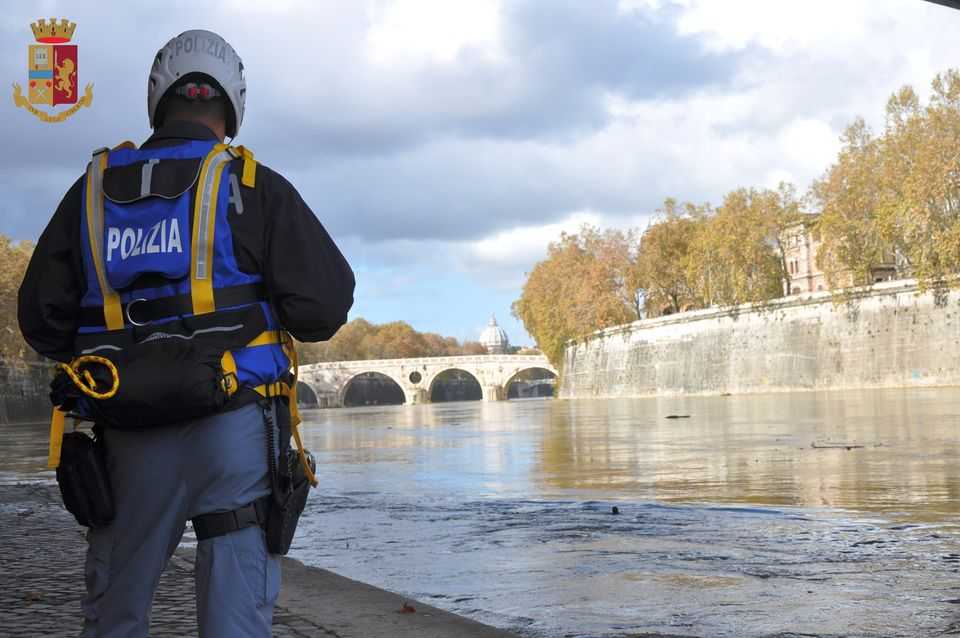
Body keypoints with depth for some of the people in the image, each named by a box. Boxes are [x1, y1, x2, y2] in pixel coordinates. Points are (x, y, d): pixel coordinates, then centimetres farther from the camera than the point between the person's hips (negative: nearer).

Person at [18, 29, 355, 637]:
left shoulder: (94, 189, 8)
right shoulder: (252, 186, -3)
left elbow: (42, 320, 9)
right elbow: (327, 302, -8)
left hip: (132, 438, 4)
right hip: (234, 427, -3)